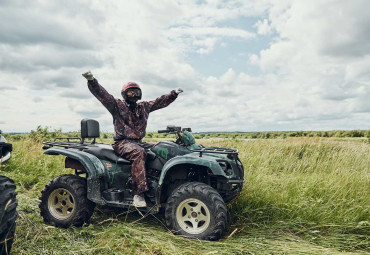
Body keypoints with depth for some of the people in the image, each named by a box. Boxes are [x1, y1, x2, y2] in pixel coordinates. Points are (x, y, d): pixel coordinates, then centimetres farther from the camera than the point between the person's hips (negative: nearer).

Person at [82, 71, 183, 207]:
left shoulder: (144, 107, 19)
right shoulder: (117, 105, 4)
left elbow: (161, 101, 25)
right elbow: (101, 93, -7)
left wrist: (174, 94, 20)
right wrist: (92, 81, -23)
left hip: (138, 142, 6)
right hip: (122, 142, -6)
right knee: (139, 152, -35)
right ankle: (138, 193, -37)